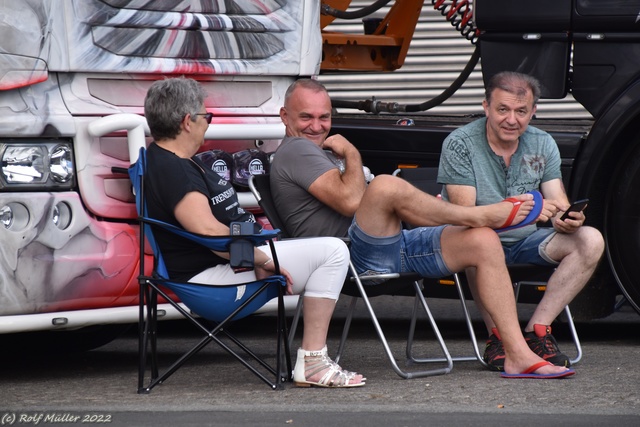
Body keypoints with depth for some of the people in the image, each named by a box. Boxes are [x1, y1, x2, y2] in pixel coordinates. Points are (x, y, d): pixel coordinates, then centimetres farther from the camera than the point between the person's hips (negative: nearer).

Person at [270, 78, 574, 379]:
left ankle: (519, 355, -10)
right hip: (358, 255, -10)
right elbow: (351, 201, -19)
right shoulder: (294, 151, -4)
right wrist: (352, 154, -1)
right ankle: (477, 214, -14)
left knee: (483, 241, -4)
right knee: (385, 185, -37)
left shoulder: (319, 152, 32)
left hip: (391, 246, 10)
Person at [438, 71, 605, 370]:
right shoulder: (459, 144, -12)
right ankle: (498, 337, -25)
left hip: (525, 243, 5)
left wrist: (568, 220, -28)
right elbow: (465, 215, -21)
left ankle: (537, 331, -21)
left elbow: (558, 206, -2)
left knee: (590, 240, -18)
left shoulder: (543, 144, 4)